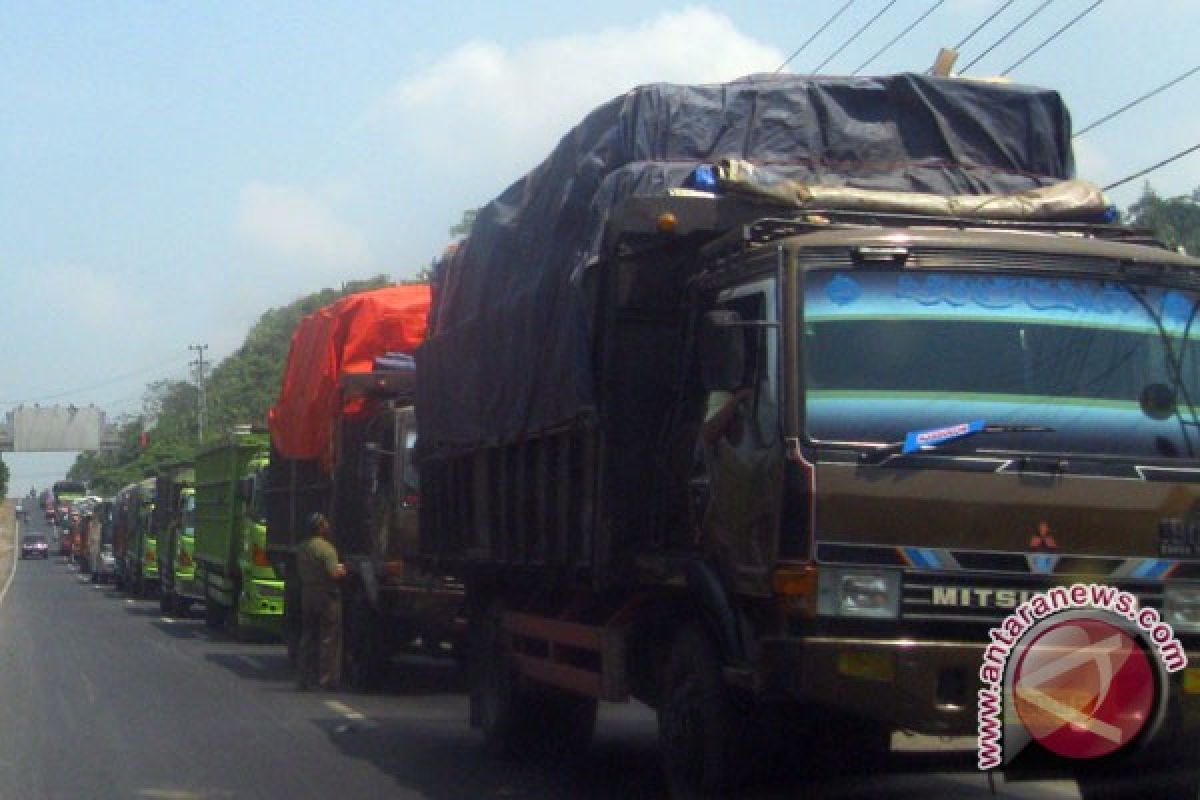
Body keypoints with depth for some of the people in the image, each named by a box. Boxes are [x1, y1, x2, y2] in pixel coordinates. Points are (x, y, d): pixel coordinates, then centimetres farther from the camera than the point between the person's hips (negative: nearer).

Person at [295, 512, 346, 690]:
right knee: (329, 638, 0)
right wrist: (342, 571, -1)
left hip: (307, 594, 7)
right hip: (326, 595, -7)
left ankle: (305, 678, 15)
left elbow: (299, 571, 13)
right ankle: (327, 678, -1)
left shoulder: (301, 548, 7)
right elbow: (334, 574, -22)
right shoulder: (326, 548, -16)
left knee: (307, 637, 13)